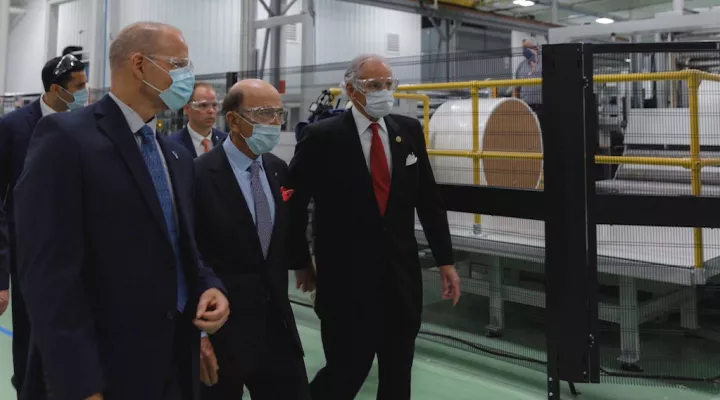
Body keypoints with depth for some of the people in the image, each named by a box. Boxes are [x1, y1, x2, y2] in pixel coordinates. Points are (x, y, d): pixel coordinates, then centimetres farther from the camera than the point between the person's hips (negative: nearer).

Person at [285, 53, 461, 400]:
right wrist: (300, 261, 2)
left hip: (401, 276, 4)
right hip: (346, 279, -4)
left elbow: (429, 200, 9)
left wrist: (445, 260, 8)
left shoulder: (409, 131, 6)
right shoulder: (322, 137, -7)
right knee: (347, 371, 2)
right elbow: (292, 202, -1)